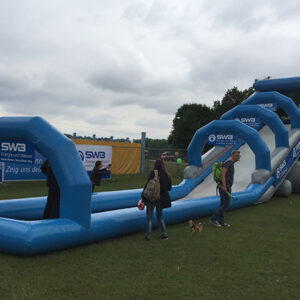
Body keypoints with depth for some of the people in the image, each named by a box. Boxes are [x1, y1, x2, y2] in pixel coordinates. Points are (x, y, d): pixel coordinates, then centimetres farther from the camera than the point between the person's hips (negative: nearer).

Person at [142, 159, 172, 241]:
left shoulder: (153, 173, -12)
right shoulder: (167, 175, 1)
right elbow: (169, 188, 6)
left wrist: (143, 196, -8)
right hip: (162, 199, 5)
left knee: (149, 218, 7)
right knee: (160, 216, 21)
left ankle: (148, 235, 12)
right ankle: (164, 234, 21)